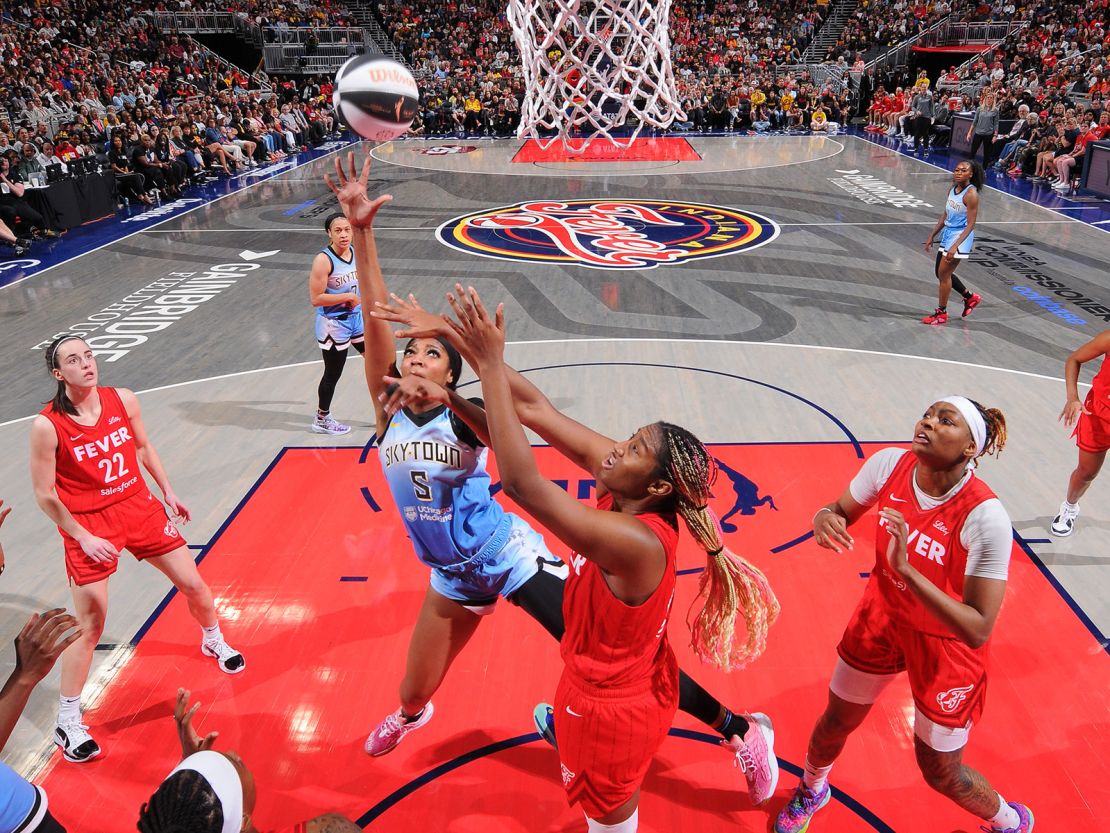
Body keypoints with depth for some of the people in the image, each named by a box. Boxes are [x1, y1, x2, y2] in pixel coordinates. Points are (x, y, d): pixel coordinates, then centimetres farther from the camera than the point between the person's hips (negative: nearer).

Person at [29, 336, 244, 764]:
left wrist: (167, 492, 12)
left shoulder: (123, 400, -6)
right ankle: (67, 722, 21)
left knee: (193, 584, 12)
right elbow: (45, 495, -11)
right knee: (90, 627, 0)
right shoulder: (47, 426, -18)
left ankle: (213, 641, 43)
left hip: (139, 507, 4)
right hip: (89, 526, -4)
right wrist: (83, 537, -11)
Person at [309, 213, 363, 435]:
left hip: (357, 318, 7)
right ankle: (321, 420, 27)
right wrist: (348, 296, -22)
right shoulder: (323, 260, -21)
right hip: (333, 325, -7)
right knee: (333, 374, 7)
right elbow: (315, 299, -23)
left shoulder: (356, 252, 0)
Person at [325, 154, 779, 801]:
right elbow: (377, 319, -18)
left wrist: (456, 336, -46)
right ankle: (413, 715, 61)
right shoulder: (389, 412, -5)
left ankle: (740, 729, 12)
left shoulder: (467, 417, -15)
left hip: (512, 558, -5)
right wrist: (361, 230, -27)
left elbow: (532, 404, -38)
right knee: (414, 694, 20)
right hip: (453, 578, 5)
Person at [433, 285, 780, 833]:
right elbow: (538, 409, -16)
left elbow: (521, 482, -46)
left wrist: (491, 365, -44)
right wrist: (460, 338, -19)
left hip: (611, 707, -7)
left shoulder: (636, 542, -38)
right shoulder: (628, 496, -16)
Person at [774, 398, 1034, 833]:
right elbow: (840, 511, -2)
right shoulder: (890, 464, -19)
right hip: (882, 617, 4)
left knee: (941, 773, 14)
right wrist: (825, 519, -26)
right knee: (836, 721, 19)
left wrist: (907, 570, -41)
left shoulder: (985, 517, -32)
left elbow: (978, 630, -30)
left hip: (945, 644, -3)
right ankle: (812, 790, 54)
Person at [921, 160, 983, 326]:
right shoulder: (953, 189, 6)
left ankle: (941, 313, 10)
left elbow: (970, 225, -19)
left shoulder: (971, 194, -18)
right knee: (941, 273, 15)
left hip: (961, 237, -9)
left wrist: (955, 246, -27)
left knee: (944, 274, -4)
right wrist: (932, 236, 16)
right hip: (948, 233, 9)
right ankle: (970, 297, 33)